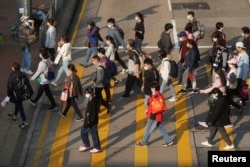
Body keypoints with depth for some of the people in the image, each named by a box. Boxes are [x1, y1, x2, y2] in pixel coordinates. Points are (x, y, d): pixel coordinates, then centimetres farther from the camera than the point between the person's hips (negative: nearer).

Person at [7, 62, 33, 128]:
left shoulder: (11, 77, -23)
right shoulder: (23, 75, -7)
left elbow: (9, 87, -16)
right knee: (17, 104, 27)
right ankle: (14, 116, 49)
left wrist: (9, 95, -1)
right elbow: (28, 84, -1)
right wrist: (31, 92, 9)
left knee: (20, 107, 3)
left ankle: (25, 122, 6)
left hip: (16, 95, -6)